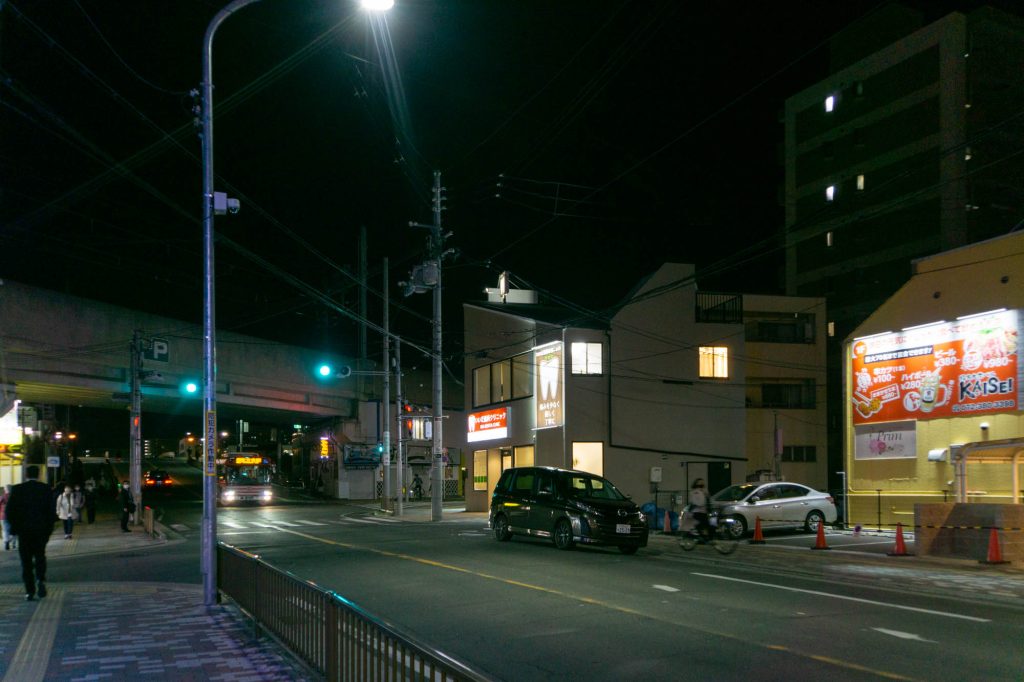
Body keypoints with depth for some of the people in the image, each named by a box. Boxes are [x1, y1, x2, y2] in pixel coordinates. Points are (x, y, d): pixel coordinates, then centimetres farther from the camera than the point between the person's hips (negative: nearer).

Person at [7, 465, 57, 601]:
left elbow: (9, 511, -5)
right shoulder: (45, 489, -3)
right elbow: (51, 510, -5)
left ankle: (29, 591, 2)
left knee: (26, 560, 7)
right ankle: (40, 579, -8)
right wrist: (49, 528, 4)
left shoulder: (17, 489, -3)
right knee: (40, 556, 16)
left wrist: (15, 526, 8)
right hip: (41, 530, 0)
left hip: (23, 530, 0)